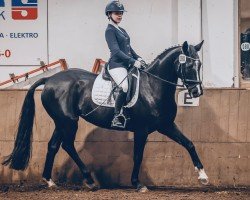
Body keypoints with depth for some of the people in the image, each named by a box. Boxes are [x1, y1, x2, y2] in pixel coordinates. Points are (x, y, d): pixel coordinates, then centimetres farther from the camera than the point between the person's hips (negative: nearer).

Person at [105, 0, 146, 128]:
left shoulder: (122, 31, 21)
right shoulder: (110, 31, -6)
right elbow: (116, 51, -16)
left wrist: (138, 58, 6)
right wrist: (133, 61, -21)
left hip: (127, 64, 10)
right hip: (116, 65, -10)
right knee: (125, 87, -30)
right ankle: (116, 118, -24)